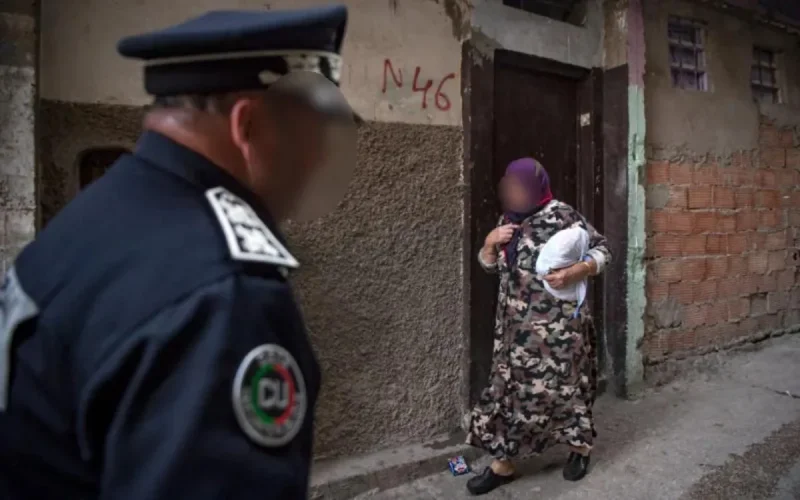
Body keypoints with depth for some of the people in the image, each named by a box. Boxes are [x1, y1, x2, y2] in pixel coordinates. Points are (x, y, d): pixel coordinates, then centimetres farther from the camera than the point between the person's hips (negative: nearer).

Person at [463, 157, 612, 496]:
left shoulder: (562, 216, -10)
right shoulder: (508, 220, 10)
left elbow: (601, 251, -7)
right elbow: (488, 264, 16)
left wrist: (571, 274, -22)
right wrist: (490, 242, -4)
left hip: (557, 323, -6)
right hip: (516, 324, 6)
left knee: (560, 383, 6)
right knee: (510, 384, 8)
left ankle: (580, 447, 33)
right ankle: (502, 464, 19)